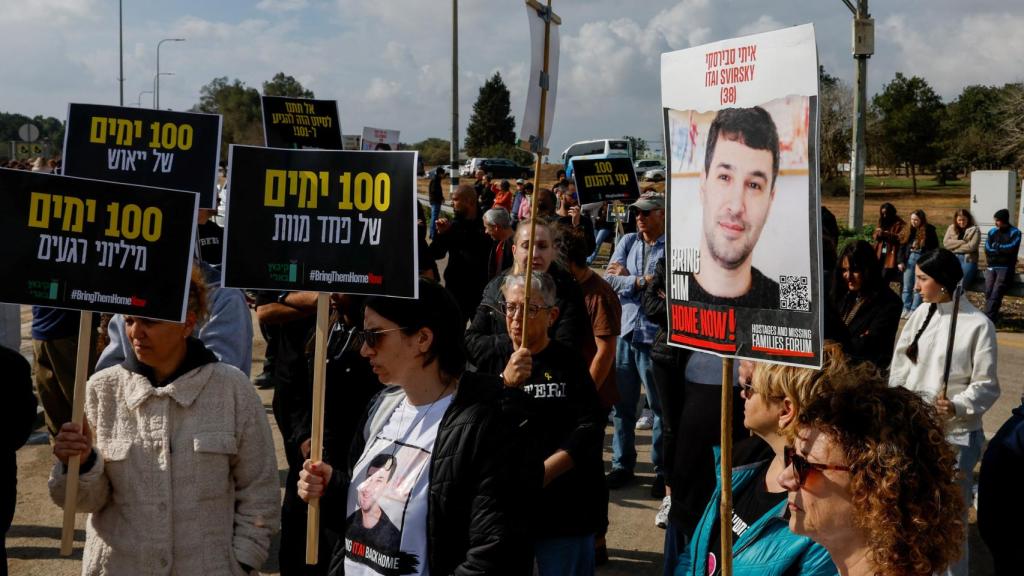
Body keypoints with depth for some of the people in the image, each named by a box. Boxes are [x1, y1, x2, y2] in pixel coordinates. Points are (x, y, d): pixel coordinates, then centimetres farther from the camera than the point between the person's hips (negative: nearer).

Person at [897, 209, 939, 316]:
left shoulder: (929, 230, -4)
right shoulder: (909, 230, 6)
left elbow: (934, 248, -3)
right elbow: (902, 246, 11)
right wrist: (901, 261, 4)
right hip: (910, 258, 4)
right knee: (907, 286, 6)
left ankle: (914, 310, -4)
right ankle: (906, 308, 12)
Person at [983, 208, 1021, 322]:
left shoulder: (1015, 233, 4)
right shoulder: (992, 232, 15)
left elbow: (1012, 249, -9)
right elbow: (988, 249, 4)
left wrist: (996, 246, 2)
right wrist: (1004, 250, -4)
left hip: (1006, 267, -3)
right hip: (992, 266, 4)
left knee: (996, 291, -23)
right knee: (988, 290, -20)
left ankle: (988, 318, -30)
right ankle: (993, 315, -7)